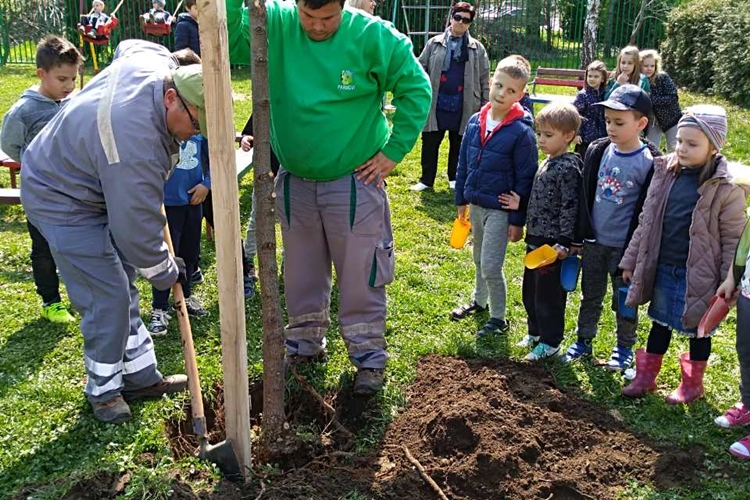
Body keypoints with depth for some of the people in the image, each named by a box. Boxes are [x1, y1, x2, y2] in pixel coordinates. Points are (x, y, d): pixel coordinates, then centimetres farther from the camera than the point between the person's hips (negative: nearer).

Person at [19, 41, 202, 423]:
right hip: (62, 201, -10)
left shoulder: (155, 61, -15)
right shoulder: (135, 142, -40)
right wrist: (166, 273, -12)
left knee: (122, 286, 13)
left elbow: (128, 44, 13)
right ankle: (104, 389, 14)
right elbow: (137, 228, -30)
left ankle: (140, 376, 25)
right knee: (108, 298, -9)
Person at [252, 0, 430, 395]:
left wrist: (395, 150, -9)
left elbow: (415, 89, -7)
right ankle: (305, 343, 36)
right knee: (301, 273, 17)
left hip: (354, 181, -3)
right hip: (295, 182, 4)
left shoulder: (372, 36, -13)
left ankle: (369, 356, 21)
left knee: (360, 276, 4)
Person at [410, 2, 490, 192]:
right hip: (436, 104, 0)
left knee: (459, 144, 12)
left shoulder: (477, 48, 4)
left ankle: (455, 178, 27)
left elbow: (484, 79, 5)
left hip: (463, 107, 0)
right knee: (430, 143, 5)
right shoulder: (435, 43, 3)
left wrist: (484, 106, 2)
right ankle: (426, 179, 17)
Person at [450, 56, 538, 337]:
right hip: (476, 205, 6)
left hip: (501, 210, -6)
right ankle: (480, 301, 44)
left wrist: (518, 220, -13)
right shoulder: (475, 122, 0)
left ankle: (498, 318, 16)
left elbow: (525, 179, -14)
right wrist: (461, 200, 11)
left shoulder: (522, 131, -16)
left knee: (491, 266, -3)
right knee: (479, 259, 23)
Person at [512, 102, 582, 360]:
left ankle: (550, 342, 17)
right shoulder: (546, 164, 11)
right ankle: (536, 331, 37)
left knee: (549, 293, 3)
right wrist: (521, 205, 11)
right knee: (530, 290, 19)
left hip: (553, 243, -9)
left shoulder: (569, 168, -17)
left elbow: (570, 207, -20)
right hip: (536, 238, 9)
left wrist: (564, 242, -22)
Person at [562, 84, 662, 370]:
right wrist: (578, 238, 7)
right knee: (590, 295, 18)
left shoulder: (650, 163, -14)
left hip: (624, 247, -4)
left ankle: (624, 348, 31)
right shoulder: (598, 151, -1)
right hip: (594, 242, 4)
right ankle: (584, 341, 33)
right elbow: (585, 196, 6)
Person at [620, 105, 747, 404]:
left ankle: (693, 385, 32)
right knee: (660, 323, 18)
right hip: (662, 268, 5)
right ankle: (645, 377, 32)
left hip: (698, 276, -4)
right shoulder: (665, 173, -1)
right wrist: (631, 261, 10)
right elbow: (647, 222, 7)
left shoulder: (726, 189, -16)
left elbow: (733, 240, -10)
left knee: (698, 329, 13)